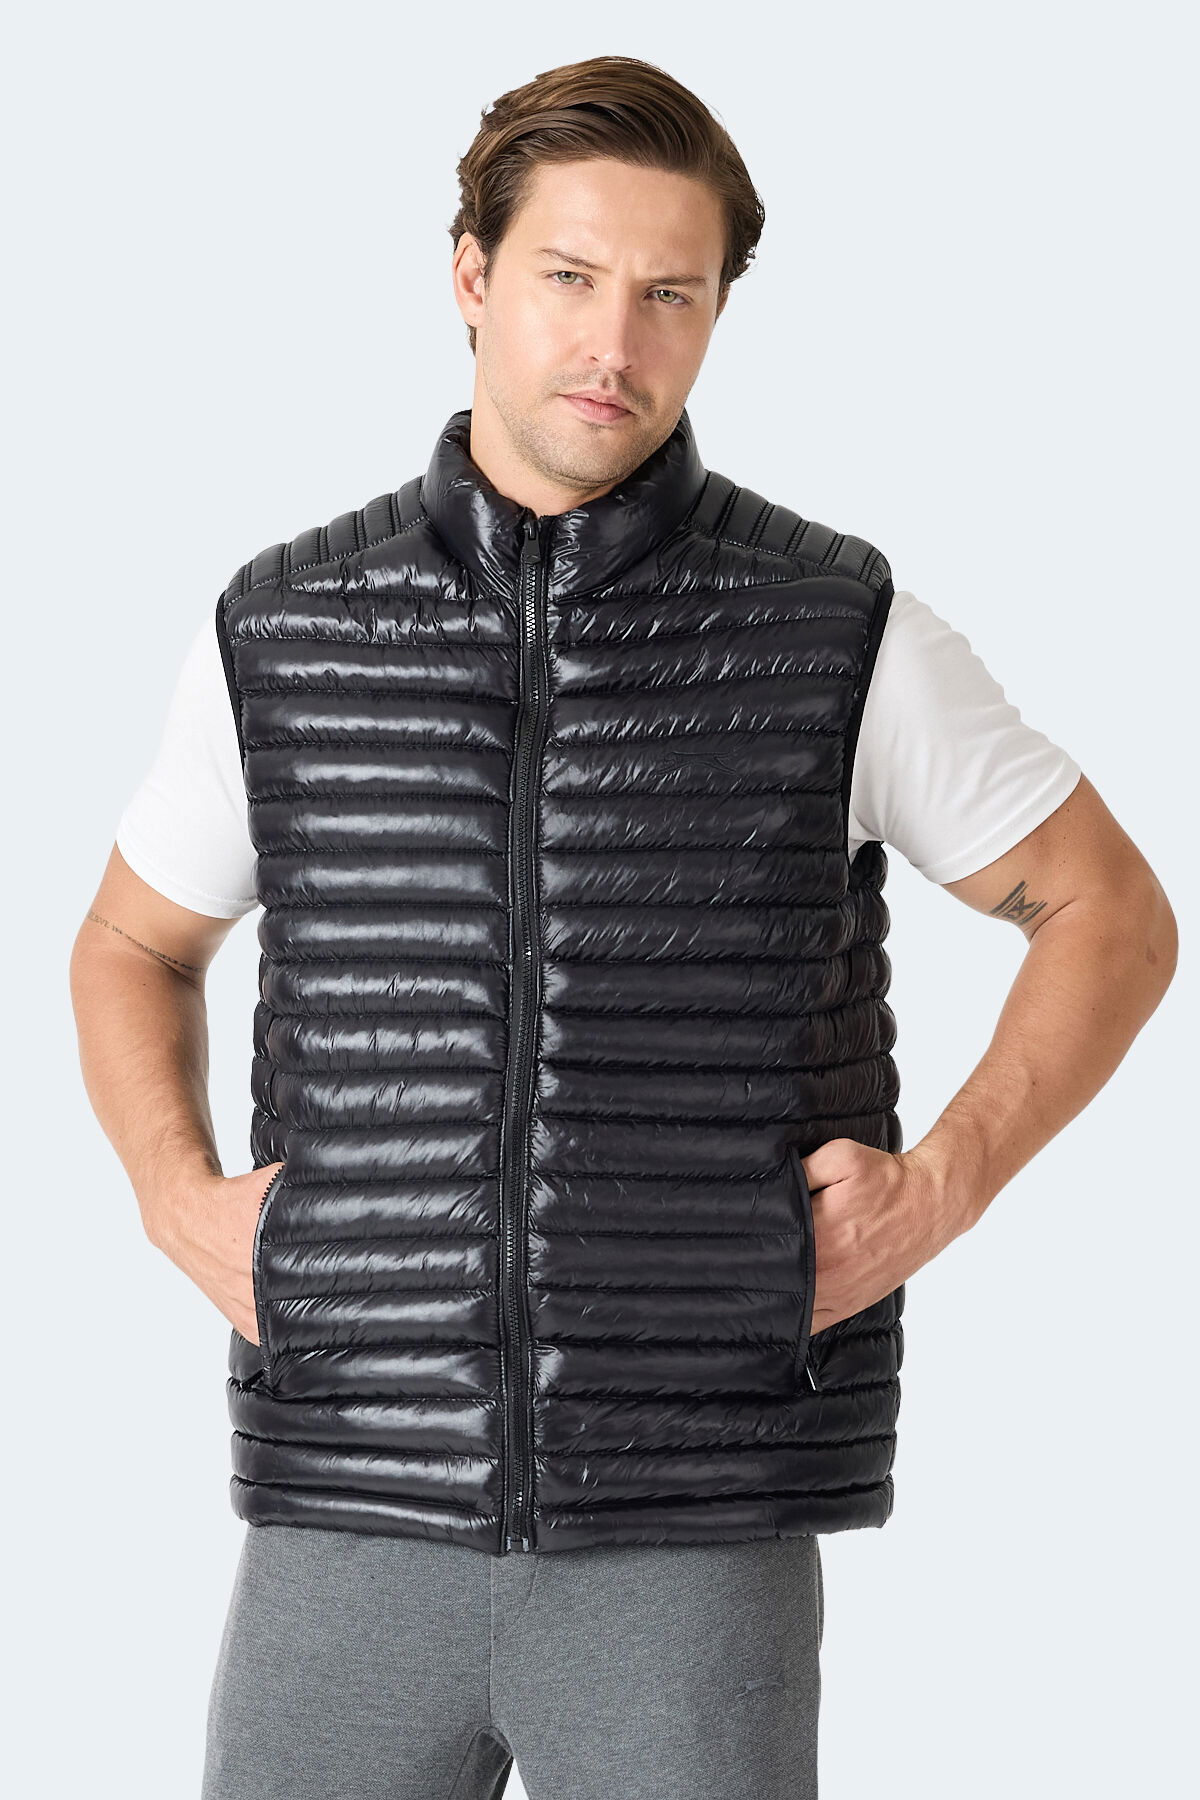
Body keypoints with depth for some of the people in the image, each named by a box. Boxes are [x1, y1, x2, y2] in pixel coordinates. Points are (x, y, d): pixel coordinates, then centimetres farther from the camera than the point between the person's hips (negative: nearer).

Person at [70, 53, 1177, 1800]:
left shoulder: (841, 629, 0)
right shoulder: (284, 627, 5)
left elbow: (1111, 913, 10)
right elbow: (134, 943, 22)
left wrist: (941, 1185, -3)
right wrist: (180, 1200, 5)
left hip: (697, 1528, -2)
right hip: (352, 1511, 2)